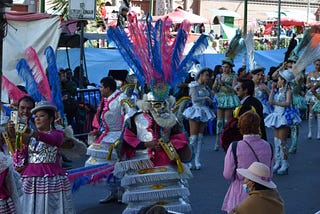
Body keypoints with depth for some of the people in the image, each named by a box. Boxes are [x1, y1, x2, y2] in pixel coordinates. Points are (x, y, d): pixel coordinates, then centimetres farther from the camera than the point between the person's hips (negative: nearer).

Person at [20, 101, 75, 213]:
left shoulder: (57, 134, 0)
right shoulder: (31, 136, 15)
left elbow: (50, 139, -23)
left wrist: (32, 133, -43)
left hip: (52, 180, -4)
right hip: (32, 182, 4)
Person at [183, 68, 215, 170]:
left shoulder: (205, 87, 13)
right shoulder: (194, 86, -7)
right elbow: (195, 99, -18)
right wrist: (206, 98, -13)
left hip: (204, 112, 7)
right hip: (196, 110, -7)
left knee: (200, 137, 5)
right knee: (193, 138, -8)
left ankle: (197, 160, 8)